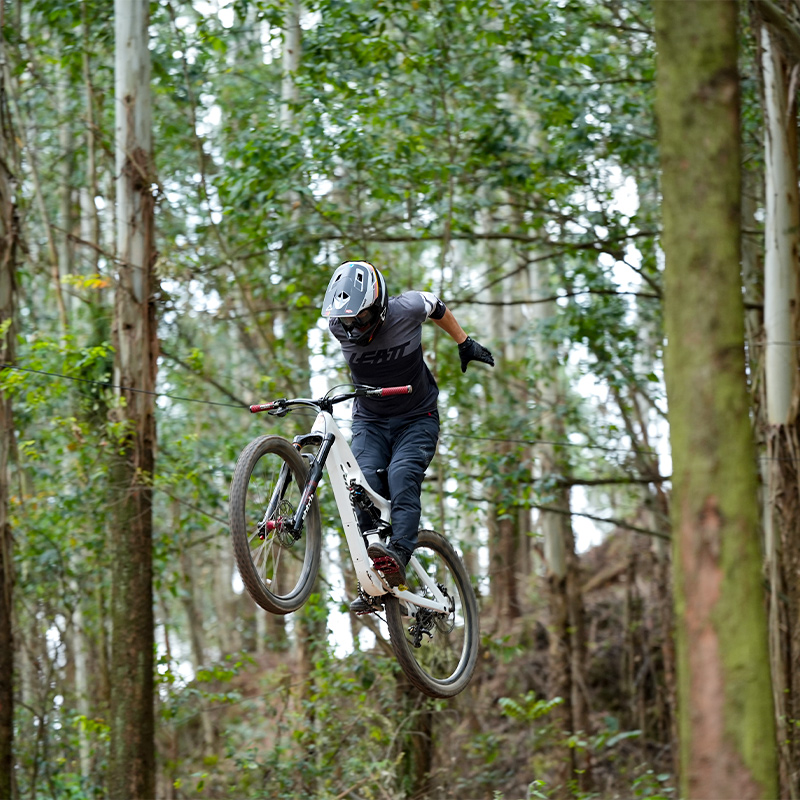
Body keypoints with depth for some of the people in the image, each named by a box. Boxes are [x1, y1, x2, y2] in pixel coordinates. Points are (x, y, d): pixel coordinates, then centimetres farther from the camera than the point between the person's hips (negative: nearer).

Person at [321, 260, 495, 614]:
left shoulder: (406, 310, -20)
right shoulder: (338, 327, -13)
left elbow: (437, 307, 5)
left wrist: (465, 343, 15)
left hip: (416, 419, -2)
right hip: (369, 421, 2)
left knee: (402, 477, -30)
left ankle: (397, 555, -47)